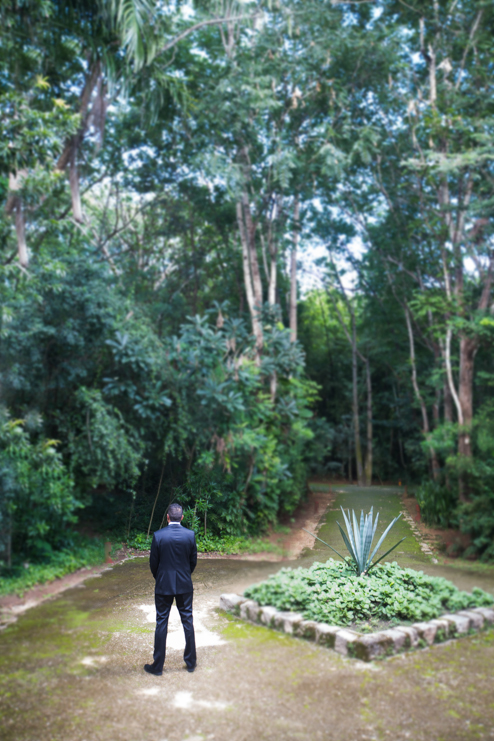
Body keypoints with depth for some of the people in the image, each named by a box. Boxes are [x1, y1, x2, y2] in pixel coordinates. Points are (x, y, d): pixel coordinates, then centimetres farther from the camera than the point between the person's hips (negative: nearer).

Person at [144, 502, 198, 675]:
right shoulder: (190, 535, -7)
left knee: (161, 623, 7)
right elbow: (193, 560, 2)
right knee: (187, 621, 13)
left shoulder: (158, 535, -13)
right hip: (185, 585, 2)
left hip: (163, 585, -2)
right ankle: (191, 662, 23)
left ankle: (157, 666, 15)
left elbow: (153, 562, -5)